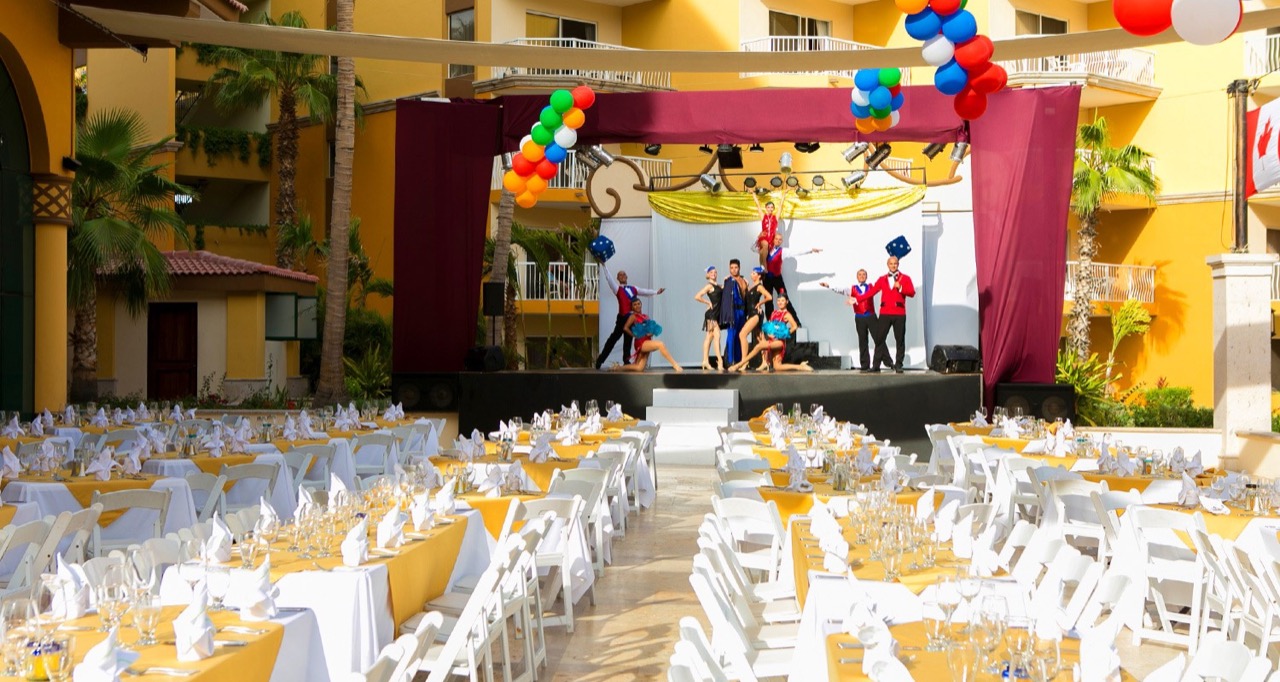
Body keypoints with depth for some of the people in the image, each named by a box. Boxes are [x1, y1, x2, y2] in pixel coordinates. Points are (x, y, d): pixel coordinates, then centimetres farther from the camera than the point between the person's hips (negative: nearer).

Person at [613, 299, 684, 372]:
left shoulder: (646, 316, 18)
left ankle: (618, 368, 17)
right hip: (641, 342, -7)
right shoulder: (633, 316, 0)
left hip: (647, 343, 7)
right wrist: (635, 335, -10)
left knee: (639, 368, 2)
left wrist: (652, 333, -2)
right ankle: (675, 364, -29)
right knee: (661, 344, -28)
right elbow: (625, 328, -13)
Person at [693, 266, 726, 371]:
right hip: (711, 313, -8)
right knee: (717, 335, -13)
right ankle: (720, 361, -17)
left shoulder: (718, 286, 15)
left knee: (709, 337, 9)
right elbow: (697, 297, -15)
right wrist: (708, 302, -10)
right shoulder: (709, 286, -8)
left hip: (717, 314, 8)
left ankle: (705, 361, 12)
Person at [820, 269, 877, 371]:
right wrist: (828, 286, -12)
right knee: (862, 341, 2)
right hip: (859, 318, 1)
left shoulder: (870, 287, 14)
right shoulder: (853, 289, 9)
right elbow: (841, 291, -1)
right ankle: (865, 364, 4)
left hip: (870, 316, -1)